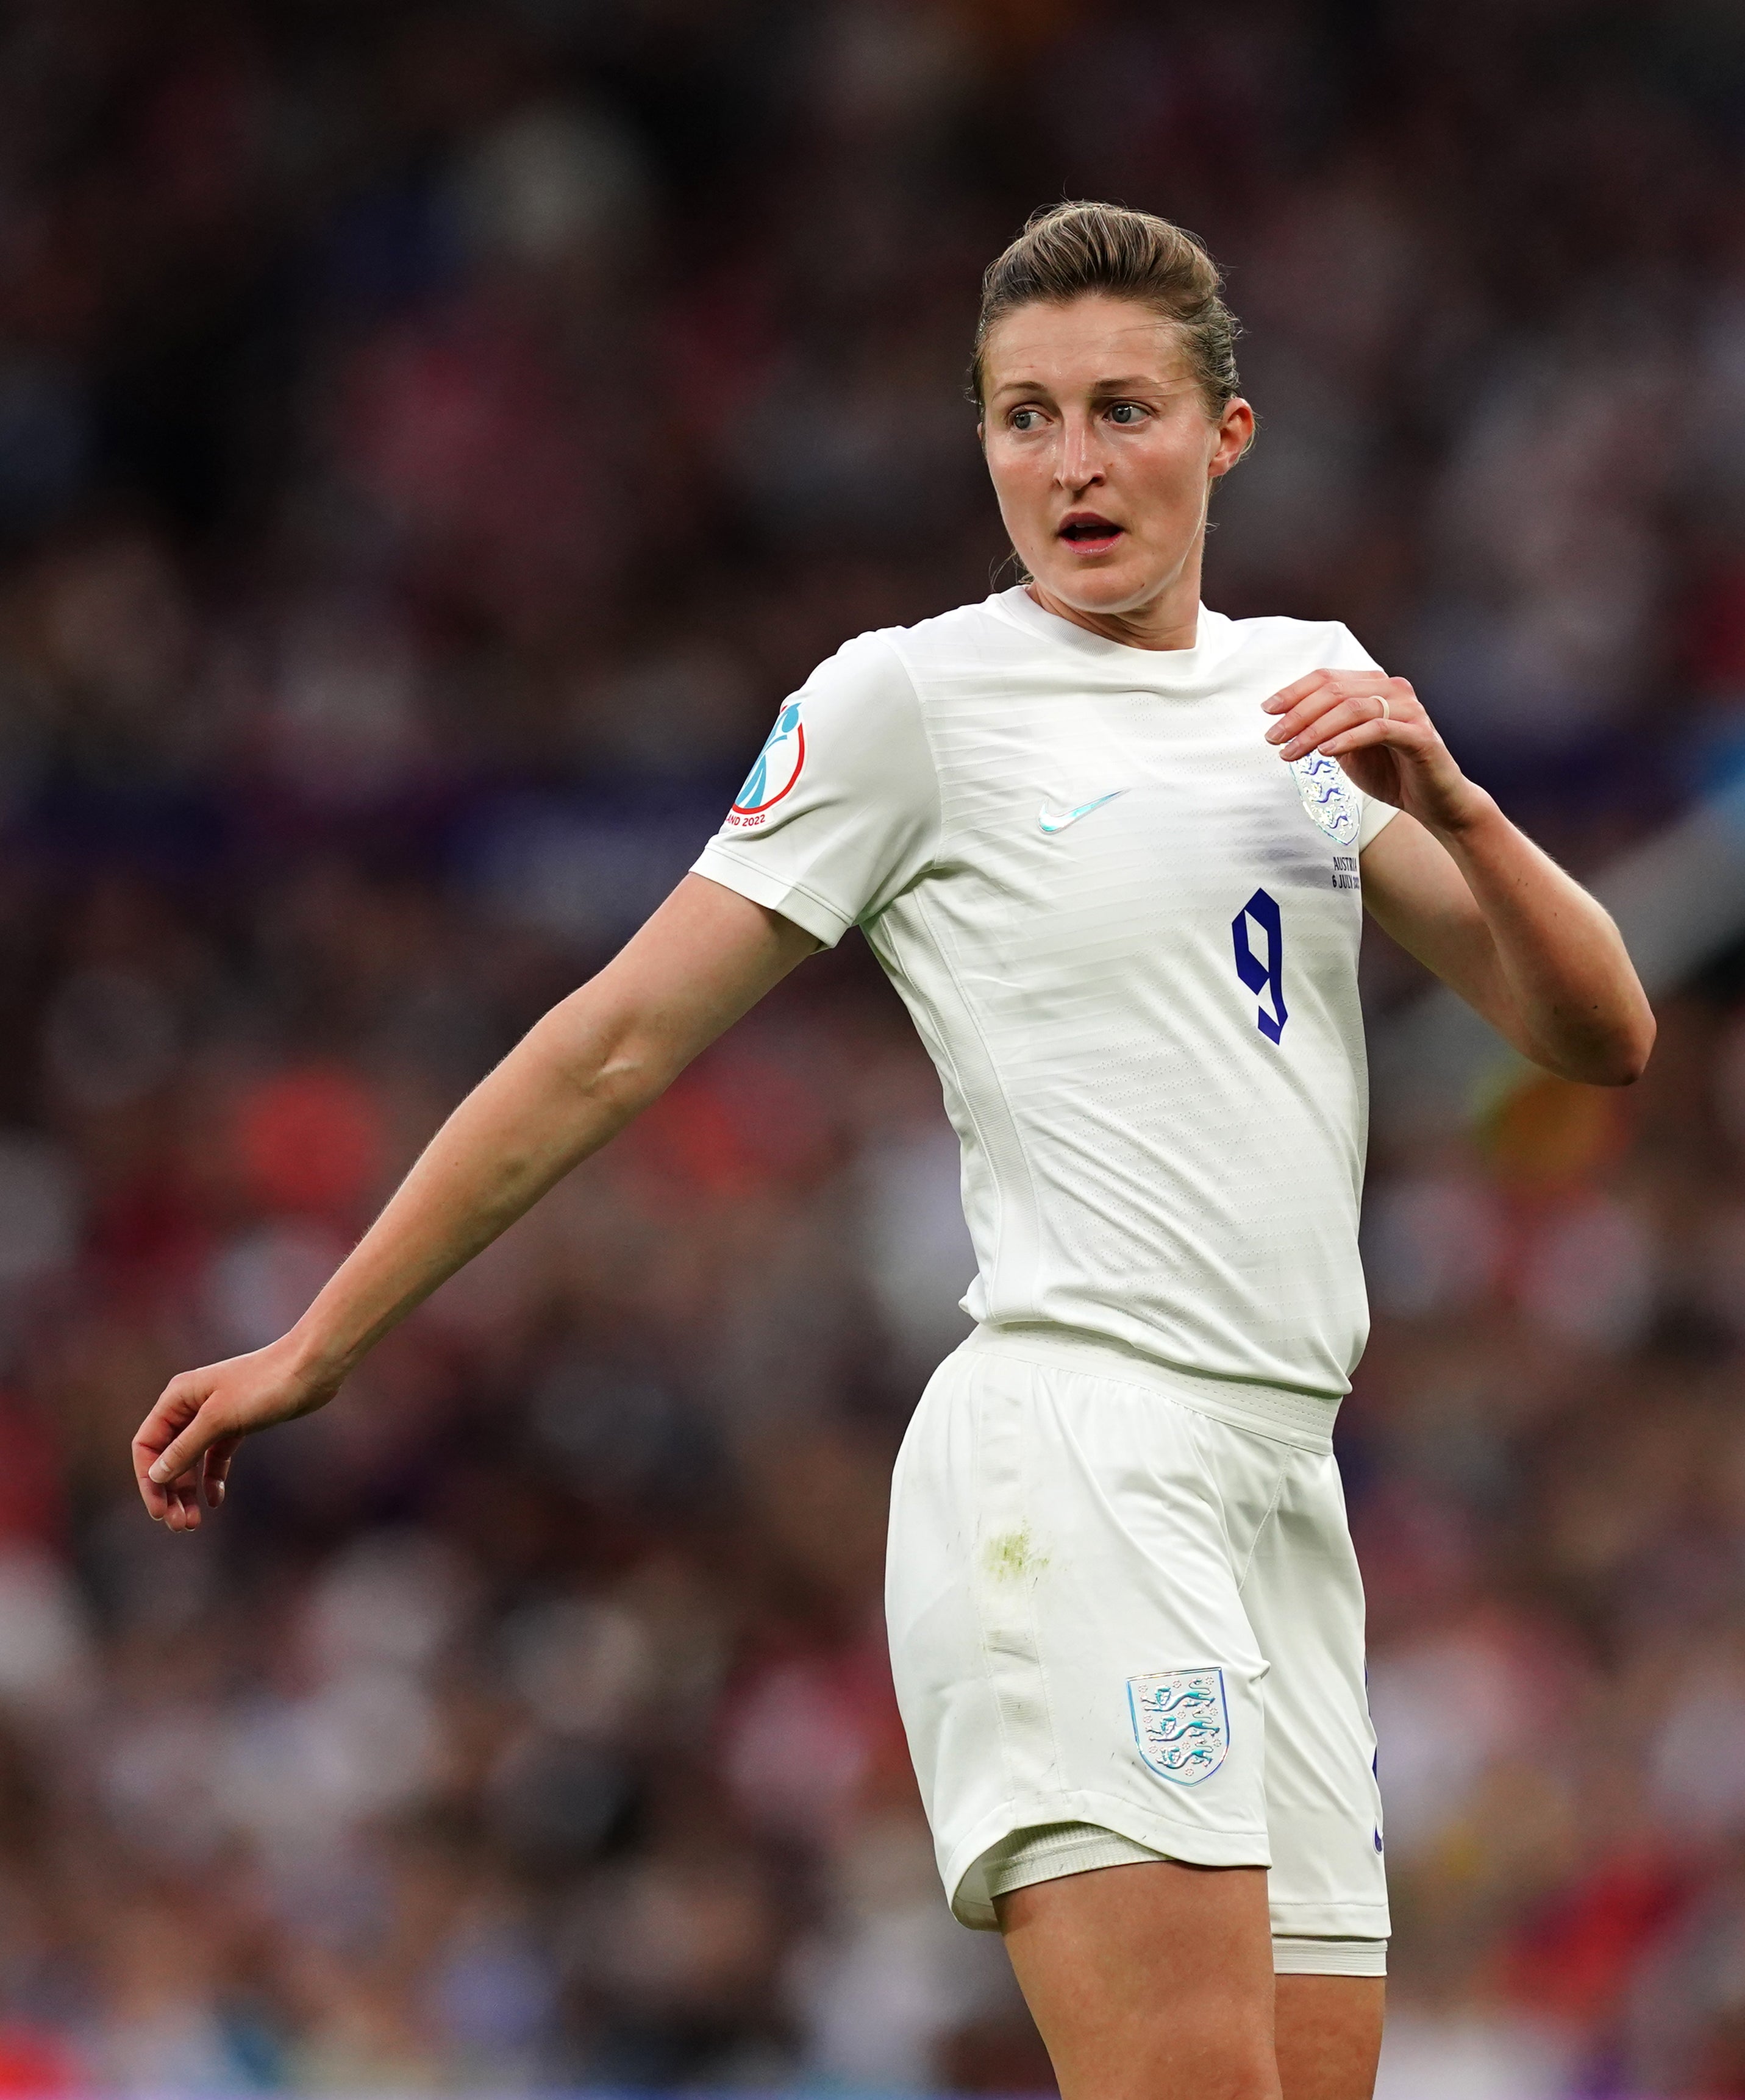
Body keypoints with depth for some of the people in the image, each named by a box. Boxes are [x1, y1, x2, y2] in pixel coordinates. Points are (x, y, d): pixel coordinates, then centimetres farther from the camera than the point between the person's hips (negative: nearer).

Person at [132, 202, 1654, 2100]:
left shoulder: (1311, 682, 17)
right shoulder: (913, 698, 1)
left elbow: (1598, 1038, 15)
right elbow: (619, 1043, 2)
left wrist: (1446, 803, -4)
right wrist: (315, 1347, 1)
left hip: (1279, 1485, 6)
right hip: (1072, 1453, -6)